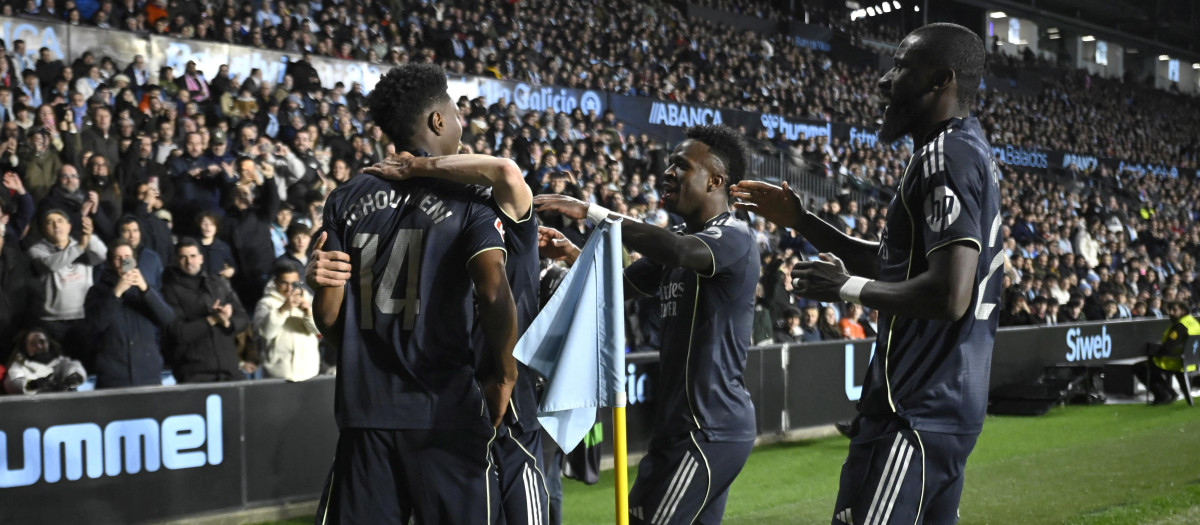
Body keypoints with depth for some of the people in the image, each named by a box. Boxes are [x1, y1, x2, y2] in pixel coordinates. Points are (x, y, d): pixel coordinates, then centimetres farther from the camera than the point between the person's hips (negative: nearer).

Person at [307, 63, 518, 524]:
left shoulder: (346, 200, 8)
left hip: (365, 415, 3)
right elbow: (495, 297, -13)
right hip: (448, 414, -3)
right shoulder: (467, 200, -2)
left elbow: (329, 322, 3)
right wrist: (502, 374, -4)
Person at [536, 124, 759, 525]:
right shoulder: (683, 241, 16)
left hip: (709, 429, -9)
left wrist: (592, 213, -32)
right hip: (685, 423, 9)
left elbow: (678, 250, -34)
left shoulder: (734, 238, -13)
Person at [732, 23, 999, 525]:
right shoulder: (970, 150, 18)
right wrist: (802, 221, 22)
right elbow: (893, 265, 26)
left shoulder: (946, 155, -15)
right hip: (951, 404, 11)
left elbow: (949, 295, -25)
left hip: (915, 410, -11)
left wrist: (848, 287, -13)